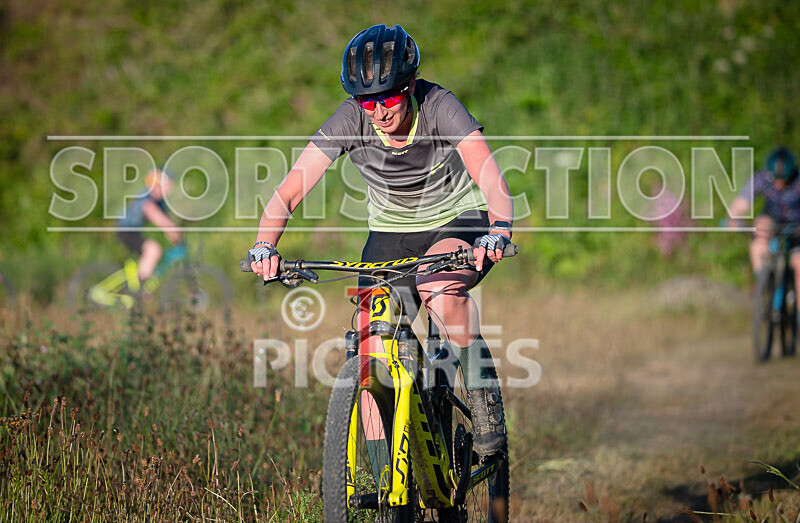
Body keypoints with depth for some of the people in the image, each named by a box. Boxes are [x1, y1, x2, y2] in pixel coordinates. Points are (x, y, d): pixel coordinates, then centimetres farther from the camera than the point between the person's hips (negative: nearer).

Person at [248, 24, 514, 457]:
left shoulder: (438, 107, -27)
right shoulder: (350, 121, -21)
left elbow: (491, 179, -38)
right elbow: (288, 193, -24)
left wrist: (499, 230, -57)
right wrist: (264, 246, -42)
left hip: (458, 219, -3)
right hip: (391, 232, 3)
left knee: (439, 290, -36)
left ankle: (483, 394, -14)